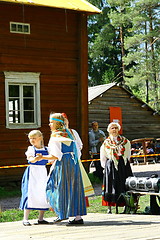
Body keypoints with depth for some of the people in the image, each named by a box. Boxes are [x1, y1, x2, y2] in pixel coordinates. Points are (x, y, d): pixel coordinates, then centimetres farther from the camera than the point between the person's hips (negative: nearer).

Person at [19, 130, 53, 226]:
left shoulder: (46, 149, 8)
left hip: (43, 173, 4)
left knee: (44, 194, 3)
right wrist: (36, 159, -42)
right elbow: (30, 159, -22)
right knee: (30, 194, -8)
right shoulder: (31, 149, -3)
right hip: (32, 172, -4)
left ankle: (41, 218, 13)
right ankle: (25, 219, -3)